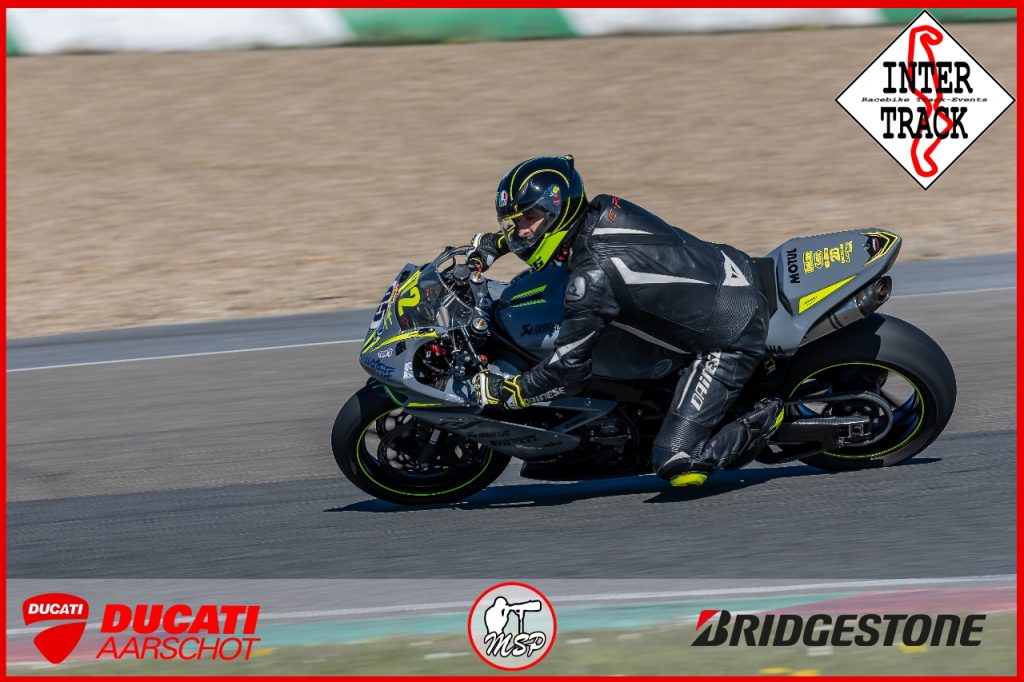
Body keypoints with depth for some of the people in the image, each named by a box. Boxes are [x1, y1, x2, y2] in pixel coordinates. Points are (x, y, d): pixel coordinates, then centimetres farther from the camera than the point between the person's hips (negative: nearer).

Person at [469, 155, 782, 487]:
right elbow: (551, 218, 26)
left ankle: (765, 421, 1)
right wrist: (492, 242, 17)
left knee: (678, 464, -15)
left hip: (735, 335, -9)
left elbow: (569, 368, -18)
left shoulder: (593, 275, -24)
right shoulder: (601, 209, -1)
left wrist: (504, 391, -7)